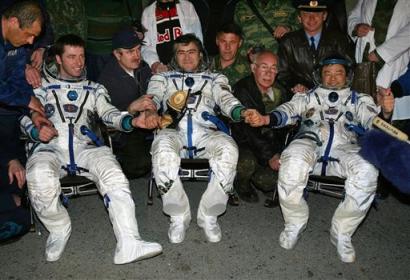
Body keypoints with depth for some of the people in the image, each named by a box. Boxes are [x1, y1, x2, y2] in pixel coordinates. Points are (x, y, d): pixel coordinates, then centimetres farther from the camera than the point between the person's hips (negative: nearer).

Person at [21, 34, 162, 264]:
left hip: (85, 148, 1)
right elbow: (26, 116, 17)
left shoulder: (94, 89, 24)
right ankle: (59, 229, -5)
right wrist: (37, 131, -9)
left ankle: (129, 245, -36)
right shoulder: (43, 86, 23)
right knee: (40, 178, -35)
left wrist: (132, 121, -18)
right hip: (50, 148, 0)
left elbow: (109, 113, 5)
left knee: (112, 173, -31)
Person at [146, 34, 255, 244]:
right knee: (163, 151, -37)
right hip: (173, 131, 0)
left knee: (228, 149, -34)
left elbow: (227, 100, 9)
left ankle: (209, 215, -15)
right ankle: (178, 217, -16)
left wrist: (242, 112, -16)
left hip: (206, 132, 1)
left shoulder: (215, 78, 29)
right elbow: (152, 99, 10)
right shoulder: (162, 78, 30)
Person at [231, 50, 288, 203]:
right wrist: (269, 156, -25)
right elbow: (246, 129, -22)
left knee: (269, 181, -17)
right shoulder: (242, 89, -15)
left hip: (270, 146, 5)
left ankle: (250, 174, 19)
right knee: (248, 162, -35)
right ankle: (241, 184, 1)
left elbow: (282, 128, 11)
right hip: (242, 143, -4)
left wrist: (278, 154, -3)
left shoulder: (279, 92, 4)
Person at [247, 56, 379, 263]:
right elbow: (289, 110, 10)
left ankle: (341, 232, -11)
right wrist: (266, 119, -12)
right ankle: (295, 224, -11)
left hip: (345, 146, 1)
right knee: (293, 163, -36)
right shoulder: (308, 96, 29)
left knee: (367, 171, -33)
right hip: (309, 141, 0)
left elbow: (374, 121, 11)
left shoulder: (359, 99, 29)